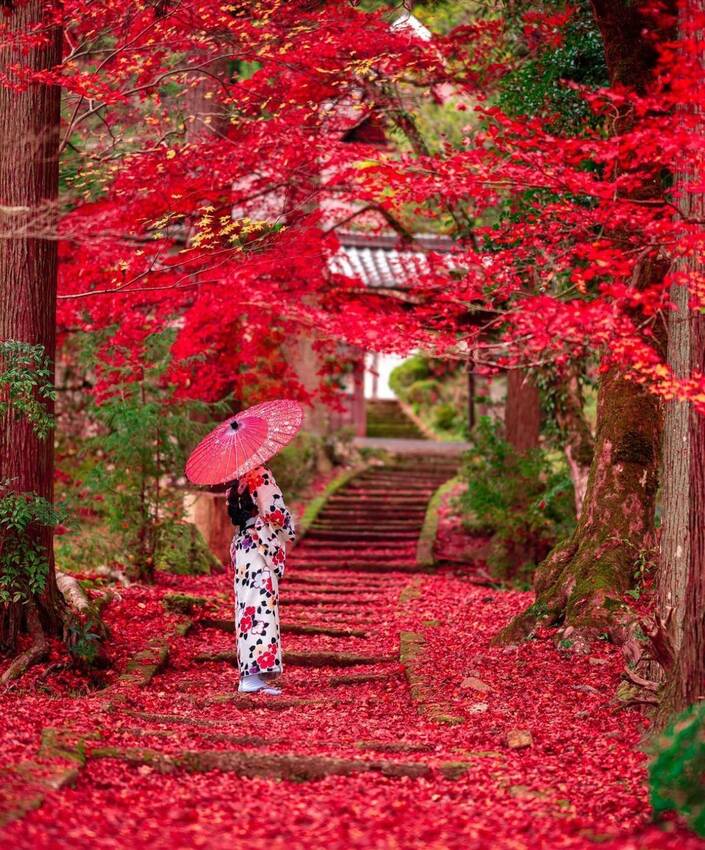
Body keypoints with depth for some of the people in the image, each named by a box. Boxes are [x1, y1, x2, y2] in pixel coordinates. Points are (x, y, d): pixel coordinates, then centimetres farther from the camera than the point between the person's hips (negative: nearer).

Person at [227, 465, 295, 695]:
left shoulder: (237, 482, 13)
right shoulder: (260, 475, -10)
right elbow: (274, 512, -15)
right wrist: (289, 528, 3)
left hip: (243, 545, 9)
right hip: (260, 548, -9)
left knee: (249, 609, 10)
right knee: (262, 608, -11)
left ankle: (249, 674, 12)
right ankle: (255, 675, -18)